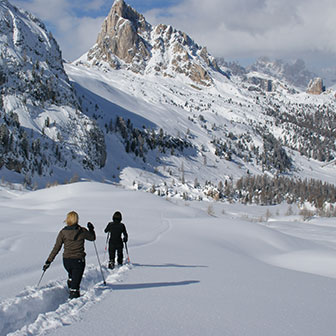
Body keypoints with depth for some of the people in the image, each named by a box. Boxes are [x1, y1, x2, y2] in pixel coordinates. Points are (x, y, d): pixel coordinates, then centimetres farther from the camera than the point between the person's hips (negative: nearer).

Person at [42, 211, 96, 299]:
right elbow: (92, 238, 10)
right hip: (79, 260, -3)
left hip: (66, 260, 3)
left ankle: (71, 290, 45)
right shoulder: (82, 231, -9)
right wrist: (91, 229, 27)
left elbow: (56, 248, -5)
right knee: (76, 281, 4)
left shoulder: (63, 232, -5)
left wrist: (48, 261, 1)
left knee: (71, 275, 32)